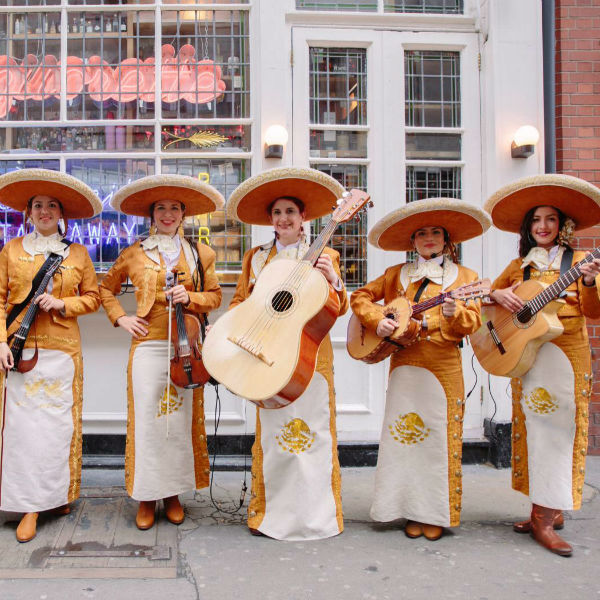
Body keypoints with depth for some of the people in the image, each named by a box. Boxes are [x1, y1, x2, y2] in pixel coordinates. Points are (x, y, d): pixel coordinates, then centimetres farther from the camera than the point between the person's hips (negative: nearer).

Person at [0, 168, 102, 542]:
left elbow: (92, 297, 10)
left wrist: (62, 304, -7)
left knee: (59, 423, 3)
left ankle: (59, 494, 20)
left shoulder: (78, 253, 10)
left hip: (63, 349, 1)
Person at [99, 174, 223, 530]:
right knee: (147, 419, -1)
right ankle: (147, 496, 13)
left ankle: (174, 494, 18)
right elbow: (107, 288, 19)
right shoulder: (135, 253, 9)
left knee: (182, 419, 3)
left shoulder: (199, 254, 10)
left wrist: (190, 298, -8)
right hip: (148, 345, -1)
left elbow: (215, 296, 11)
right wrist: (120, 318, 5)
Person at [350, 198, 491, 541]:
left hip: (444, 368, -2)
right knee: (404, 436, 4)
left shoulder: (464, 277, 8)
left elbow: (472, 321, -4)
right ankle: (412, 511, 16)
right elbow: (361, 297, 12)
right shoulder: (396, 275, 14)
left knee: (440, 438, 0)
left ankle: (436, 514, 13)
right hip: (403, 366, 2)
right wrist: (376, 320, -6)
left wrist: (454, 314, -25)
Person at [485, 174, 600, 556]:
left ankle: (544, 517, 2)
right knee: (536, 430, 5)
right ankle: (551, 512, 17)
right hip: (526, 353, 3)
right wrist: (499, 294, -4)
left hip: (567, 354, -3)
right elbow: (489, 294, 18)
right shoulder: (520, 266, 12)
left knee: (554, 431, -4)